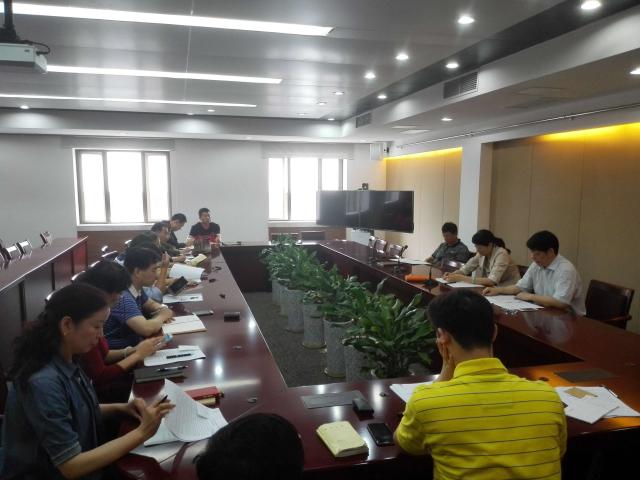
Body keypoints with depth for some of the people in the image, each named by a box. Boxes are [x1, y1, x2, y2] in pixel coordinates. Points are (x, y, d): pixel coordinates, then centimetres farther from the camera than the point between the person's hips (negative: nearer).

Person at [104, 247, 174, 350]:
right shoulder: (123, 297, -26)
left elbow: (151, 304, 19)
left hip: (133, 344, 8)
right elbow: (146, 329, -37)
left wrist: (162, 310, -3)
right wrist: (162, 316, -17)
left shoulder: (137, 288, 0)